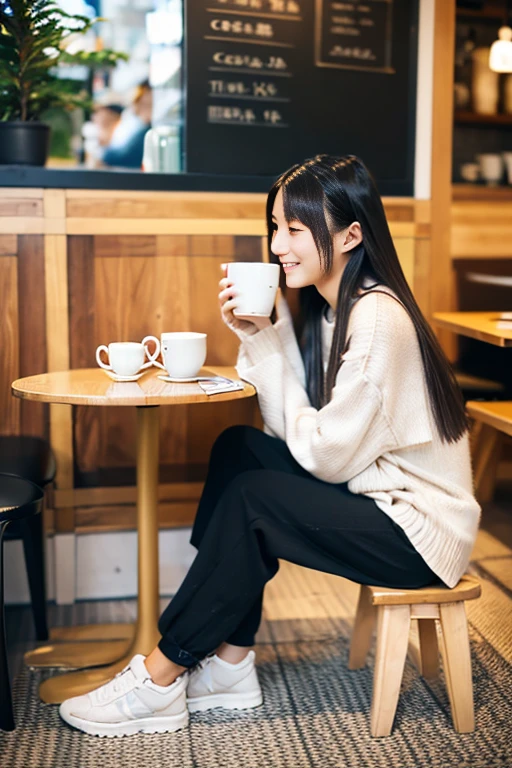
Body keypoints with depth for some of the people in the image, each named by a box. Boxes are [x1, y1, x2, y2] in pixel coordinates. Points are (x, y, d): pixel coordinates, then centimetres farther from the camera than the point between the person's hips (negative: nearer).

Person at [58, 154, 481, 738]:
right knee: (237, 448, -2)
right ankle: (228, 666, 0)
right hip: (369, 492, 9)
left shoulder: (378, 318, -22)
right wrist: (260, 338, -8)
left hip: (419, 525, -9)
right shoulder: (327, 309, 6)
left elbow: (328, 456, -22)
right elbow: (294, 433, 2)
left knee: (251, 499, -19)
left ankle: (160, 678, -3)